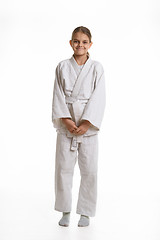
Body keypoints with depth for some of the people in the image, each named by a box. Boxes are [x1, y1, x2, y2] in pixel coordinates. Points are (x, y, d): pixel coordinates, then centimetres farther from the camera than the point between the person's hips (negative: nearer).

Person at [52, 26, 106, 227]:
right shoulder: (62, 67, 6)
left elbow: (98, 98, -4)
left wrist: (86, 123, -13)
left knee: (89, 169, 1)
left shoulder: (97, 68, 2)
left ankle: (85, 212, 14)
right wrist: (66, 120, -11)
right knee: (63, 167, 2)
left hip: (88, 125, -1)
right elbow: (58, 96, 2)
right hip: (66, 125, 1)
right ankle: (65, 210, 16)